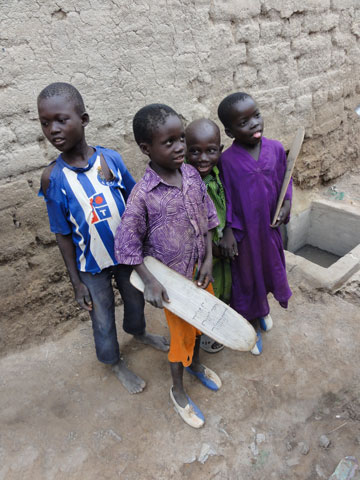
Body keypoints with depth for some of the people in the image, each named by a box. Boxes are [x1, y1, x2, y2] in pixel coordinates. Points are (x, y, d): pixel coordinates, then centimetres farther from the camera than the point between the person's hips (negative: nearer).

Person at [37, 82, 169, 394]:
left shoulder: (111, 158, -14)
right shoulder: (53, 178, -17)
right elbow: (63, 234, -9)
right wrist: (76, 281, -5)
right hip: (92, 265, -2)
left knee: (135, 299, 25)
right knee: (102, 318, 17)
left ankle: (138, 331, 59)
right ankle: (115, 362, 47)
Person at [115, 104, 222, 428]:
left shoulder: (192, 175, -8)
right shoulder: (143, 194, -24)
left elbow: (207, 218, 2)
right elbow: (127, 243, -17)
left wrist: (208, 259, -5)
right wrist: (149, 281, -22)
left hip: (199, 270, 5)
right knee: (181, 334, 12)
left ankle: (196, 364, 56)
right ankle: (178, 391, 39)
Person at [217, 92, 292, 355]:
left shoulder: (276, 149, -9)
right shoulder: (228, 160, -18)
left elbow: (285, 181, 5)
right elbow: (226, 199, -11)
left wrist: (287, 204, -11)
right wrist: (227, 232, -14)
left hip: (269, 227, 4)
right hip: (243, 231, -3)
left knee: (269, 269, 23)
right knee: (246, 277, 15)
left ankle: (262, 309, 55)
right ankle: (253, 324, 41)